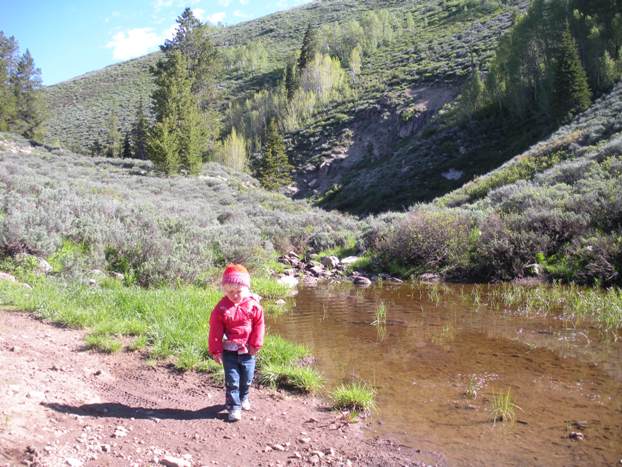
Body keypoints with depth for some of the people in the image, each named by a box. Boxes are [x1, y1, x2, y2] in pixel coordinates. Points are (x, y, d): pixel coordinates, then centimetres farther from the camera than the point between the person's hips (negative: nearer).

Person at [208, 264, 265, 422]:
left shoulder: (253, 305, -8)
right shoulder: (221, 308, -10)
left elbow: (259, 325, -1)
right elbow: (215, 331, -7)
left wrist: (255, 345, -3)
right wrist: (216, 351, -6)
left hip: (248, 350, 2)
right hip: (229, 351, -2)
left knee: (247, 378, 16)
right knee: (232, 380, 0)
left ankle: (243, 398, 41)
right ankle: (234, 407, 11)